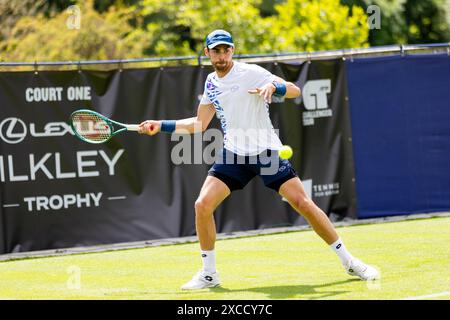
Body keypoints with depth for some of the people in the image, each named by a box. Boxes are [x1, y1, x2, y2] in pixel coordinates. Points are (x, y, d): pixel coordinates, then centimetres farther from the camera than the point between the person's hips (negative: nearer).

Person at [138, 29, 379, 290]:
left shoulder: (251, 73, -8)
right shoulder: (211, 83, 10)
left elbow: (295, 90, -14)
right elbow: (199, 124, 19)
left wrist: (273, 86, -34)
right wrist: (161, 126, 11)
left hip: (267, 151, -5)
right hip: (234, 154, 5)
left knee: (303, 203, -11)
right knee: (203, 205, -10)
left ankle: (348, 261, 1)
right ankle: (209, 274, 5)